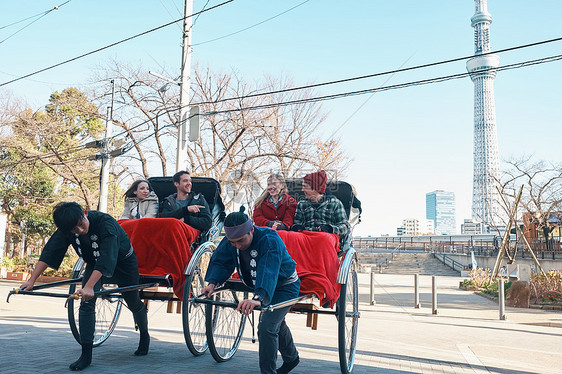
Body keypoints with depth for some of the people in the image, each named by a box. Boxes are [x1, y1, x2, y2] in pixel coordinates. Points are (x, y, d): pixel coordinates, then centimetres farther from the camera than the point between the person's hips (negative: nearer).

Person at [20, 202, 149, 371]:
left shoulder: (106, 223, -38)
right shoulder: (66, 229, -20)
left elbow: (106, 259, -45)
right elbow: (49, 252, -18)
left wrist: (89, 287, -54)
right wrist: (31, 280, -26)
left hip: (123, 264, -4)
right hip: (95, 264, 4)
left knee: (134, 304, 11)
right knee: (87, 303, -16)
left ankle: (144, 336, 40)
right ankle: (86, 355, -11)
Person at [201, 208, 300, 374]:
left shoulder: (269, 240, -38)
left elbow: (268, 272, -51)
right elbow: (220, 261, -10)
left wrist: (258, 298, -65)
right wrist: (212, 283, -29)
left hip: (285, 287, -8)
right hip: (261, 287, 8)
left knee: (266, 327, -21)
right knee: (276, 324, 26)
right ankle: (291, 358, 51)